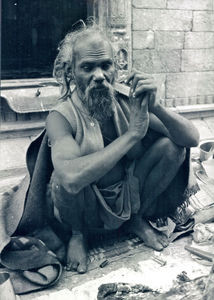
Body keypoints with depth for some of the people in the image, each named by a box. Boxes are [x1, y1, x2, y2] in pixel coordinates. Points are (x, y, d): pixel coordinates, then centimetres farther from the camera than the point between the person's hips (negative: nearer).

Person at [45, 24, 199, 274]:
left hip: (128, 195, 3)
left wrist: (155, 107, -34)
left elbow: (192, 138, -15)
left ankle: (137, 219, 8)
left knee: (173, 145, -14)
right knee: (65, 175, -35)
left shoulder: (127, 102, -13)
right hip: (87, 206, -3)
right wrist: (133, 133, -38)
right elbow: (71, 178, -43)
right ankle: (78, 233, 1)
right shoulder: (60, 117, -23)